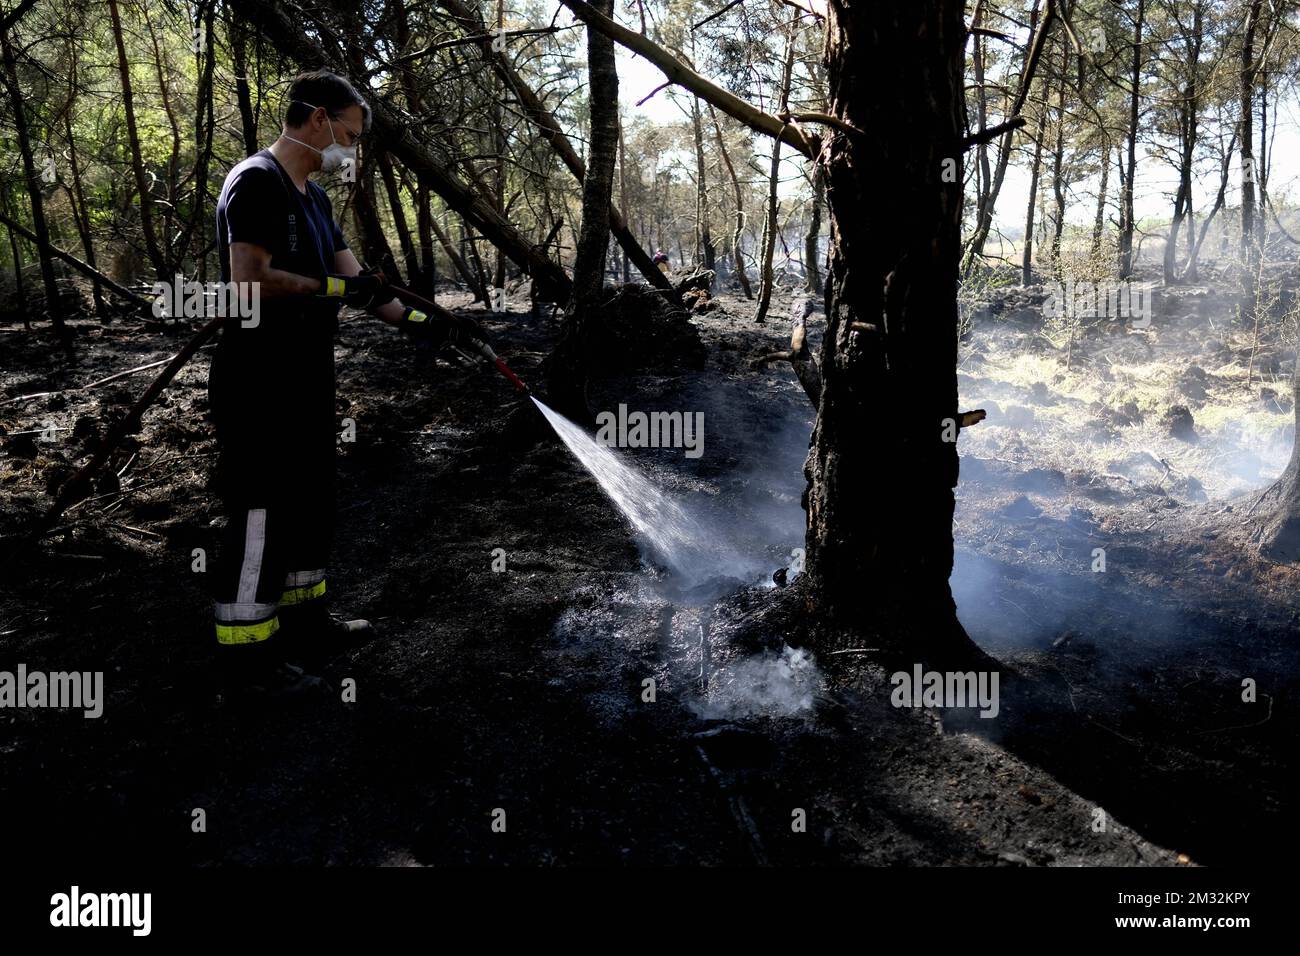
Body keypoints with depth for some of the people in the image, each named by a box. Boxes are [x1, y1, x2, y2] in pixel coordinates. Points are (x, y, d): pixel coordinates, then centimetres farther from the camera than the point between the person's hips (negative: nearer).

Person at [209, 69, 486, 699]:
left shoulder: (312, 197, 17)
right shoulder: (257, 181, -14)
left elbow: (357, 284, 17)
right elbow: (250, 281, -26)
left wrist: (424, 323, 11)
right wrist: (335, 287, -18)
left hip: (303, 384, 10)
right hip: (260, 392, -10)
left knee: (310, 506, 18)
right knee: (261, 517, -3)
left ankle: (305, 620, 33)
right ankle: (245, 657, 9)